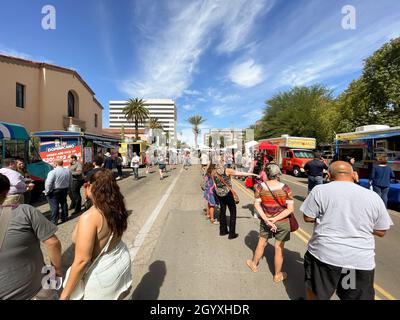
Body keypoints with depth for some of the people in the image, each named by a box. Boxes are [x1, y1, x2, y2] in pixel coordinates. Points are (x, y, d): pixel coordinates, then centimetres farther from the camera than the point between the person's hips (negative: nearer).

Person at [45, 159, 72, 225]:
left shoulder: (53, 172, -18)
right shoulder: (68, 171, 1)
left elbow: (48, 183, -19)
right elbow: (70, 181, 7)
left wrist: (47, 192, -7)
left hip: (54, 191, -6)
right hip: (64, 190, 6)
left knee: (54, 206, 0)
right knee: (63, 203, 17)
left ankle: (54, 221, 6)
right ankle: (64, 217, 27)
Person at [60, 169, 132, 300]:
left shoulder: (89, 217, -31)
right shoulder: (116, 207, -10)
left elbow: (82, 261, -24)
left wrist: (65, 293, -12)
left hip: (103, 273, -6)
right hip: (122, 260, 6)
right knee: (117, 296, 31)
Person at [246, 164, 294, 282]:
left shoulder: (260, 186, -12)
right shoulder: (285, 188, -15)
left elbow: (257, 204, -10)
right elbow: (290, 209, -15)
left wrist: (266, 219, -12)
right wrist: (275, 219, -17)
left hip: (265, 221, 2)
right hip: (282, 222, -1)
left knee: (261, 243, 22)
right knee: (279, 248, 15)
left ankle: (254, 264, 46)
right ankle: (277, 275, 37)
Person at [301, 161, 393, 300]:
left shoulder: (320, 190, -11)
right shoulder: (374, 196, -1)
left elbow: (308, 218, -6)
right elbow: (381, 231, 7)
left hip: (324, 254, -2)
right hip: (361, 260, 3)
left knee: (315, 293, 22)